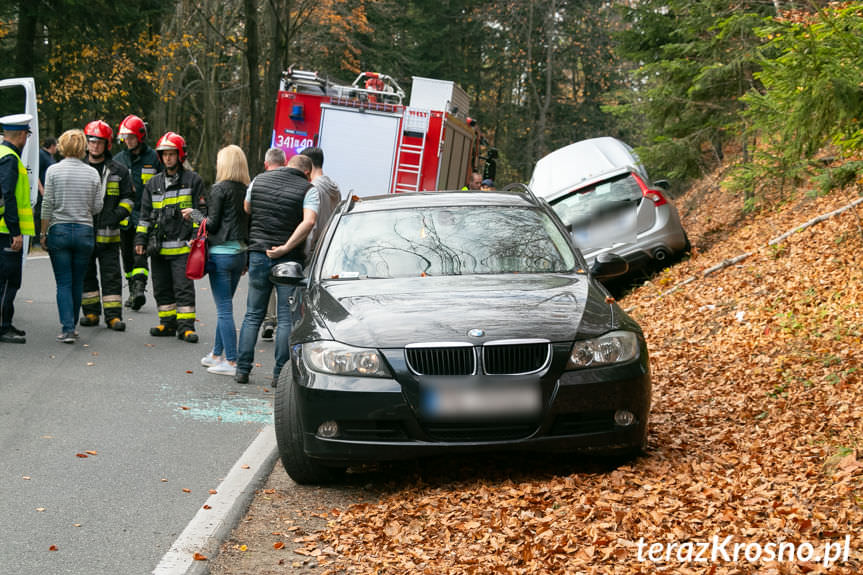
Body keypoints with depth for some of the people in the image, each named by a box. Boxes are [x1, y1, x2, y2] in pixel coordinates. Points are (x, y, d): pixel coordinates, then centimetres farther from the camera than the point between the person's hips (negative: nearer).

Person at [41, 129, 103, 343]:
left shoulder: (53, 171, -4)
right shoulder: (92, 173, 0)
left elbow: (47, 205, -5)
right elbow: (97, 207, 2)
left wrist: (43, 233, 3)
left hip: (59, 230, -1)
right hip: (84, 231, 1)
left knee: (64, 283, 0)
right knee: (78, 282, 11)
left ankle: (67, 328, -9)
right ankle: (72, 326, 20)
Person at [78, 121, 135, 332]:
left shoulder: (118, 170, 4)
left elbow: (128, 197, 9)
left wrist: (118, 215, -8)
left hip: (108, 234, -2)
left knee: (111, 275, -2)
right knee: (86, 274, 8)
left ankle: (113, 315, 1)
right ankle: (90, 312, 18)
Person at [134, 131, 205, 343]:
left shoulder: (193, 180, 2)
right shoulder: (153, 184, 15)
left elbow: (202, 210, 2)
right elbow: (145, 214, 18)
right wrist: (140, 239, 10)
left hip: (182, 246, -5)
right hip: (158, 246, 5)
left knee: (183, 288, -6)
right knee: (162, 288, 9)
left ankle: (185, 325, -2)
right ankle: (168, 323, 18)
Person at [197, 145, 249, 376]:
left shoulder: (220, 189, -11)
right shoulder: (247, 191, 6)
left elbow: (212, 224, -11)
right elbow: (248, 225, 10)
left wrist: (194, 214, 8)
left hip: (221, 253, -7)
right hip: (239, 253, 7)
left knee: (224, 309, -4)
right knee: (224, 307, 17)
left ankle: (231, 362, -5)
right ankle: (217, 354, 26)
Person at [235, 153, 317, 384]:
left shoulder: (259, 180, 8)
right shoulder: (307, 189, -5)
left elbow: (246, 212, 15)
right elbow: (309, 221, -20)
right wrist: (286, 248, -18)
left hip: (258, 253, 3)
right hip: (288, 260, -3)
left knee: (253, 315, 12)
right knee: (286, 318, 3)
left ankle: (242, 369, 10)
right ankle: (280, 373, 2)